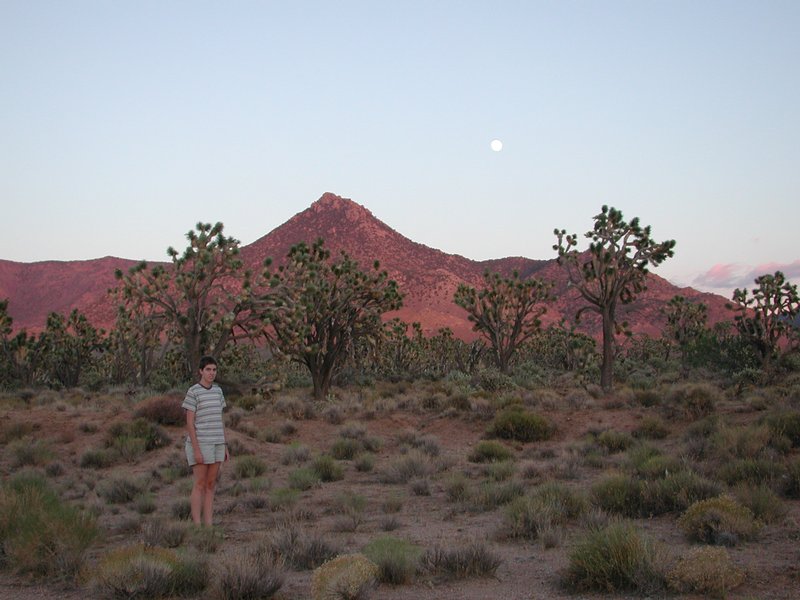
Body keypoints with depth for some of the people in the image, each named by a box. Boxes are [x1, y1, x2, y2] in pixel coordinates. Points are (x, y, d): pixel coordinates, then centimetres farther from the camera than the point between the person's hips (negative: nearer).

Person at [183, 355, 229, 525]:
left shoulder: (217, 391, 10)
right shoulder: (192, 392, -10)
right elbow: (189, 423, -12)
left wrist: (224, 446, 11)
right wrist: (196, 449, -17)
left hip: (216, 443, 7)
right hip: (199, 443, -6)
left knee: (210, 485, 8)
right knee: (200, 485, -3)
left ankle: (208, 526, 12)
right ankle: (197, 527, 3)